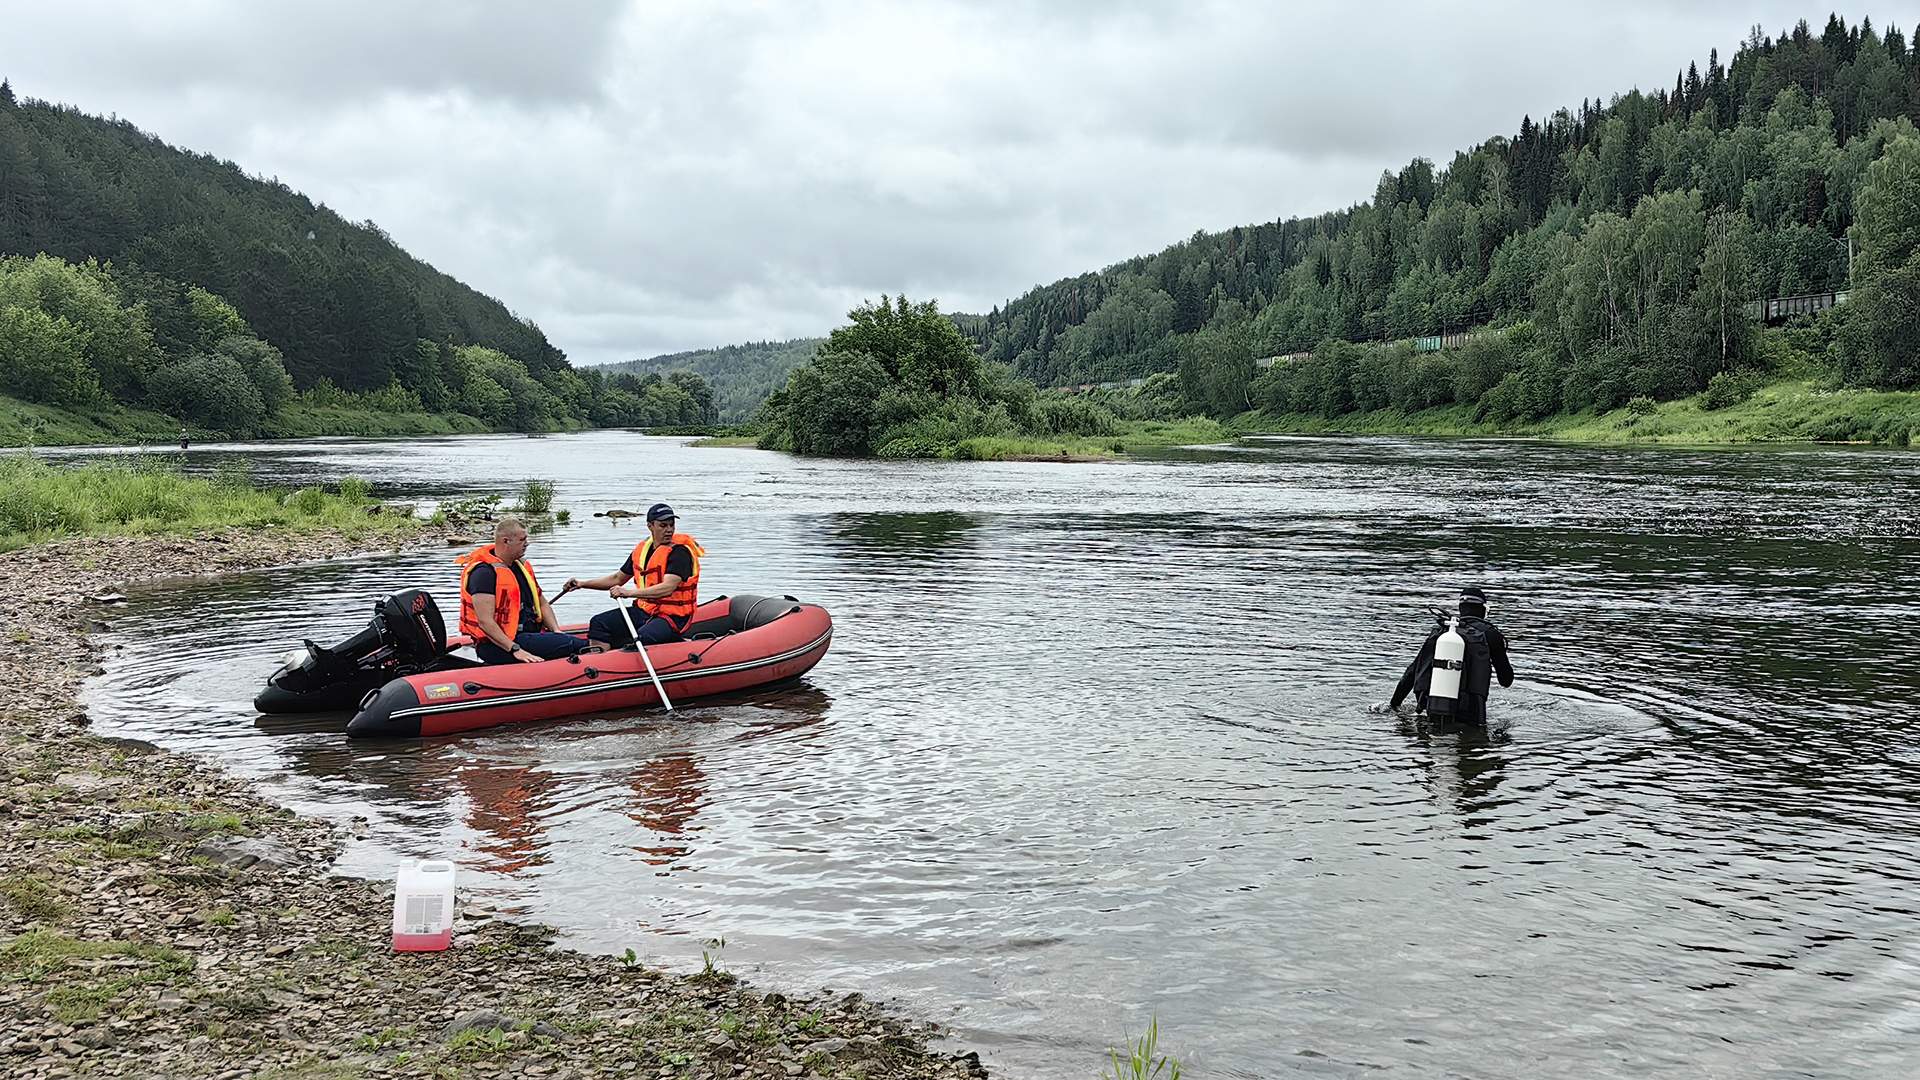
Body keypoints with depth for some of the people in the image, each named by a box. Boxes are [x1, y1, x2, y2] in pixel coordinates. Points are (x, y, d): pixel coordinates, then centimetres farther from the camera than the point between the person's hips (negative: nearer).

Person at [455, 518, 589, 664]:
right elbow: (485, 622, -22)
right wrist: (515, 650, -27)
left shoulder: (521, 565, 16)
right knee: (571, 644, -24)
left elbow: (542, 604, 22)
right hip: (498, 647, -9)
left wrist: (556, 631, 4)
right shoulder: (485, 572, -14)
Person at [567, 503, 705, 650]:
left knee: (641, 638, -35)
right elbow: (618, 578, 23)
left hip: (672, 617, -8)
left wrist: (629, 592, -33)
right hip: (643, 610, 8)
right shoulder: (642, 549, 10)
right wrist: (583, 584, 15)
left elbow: (667, 588, -26)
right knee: (599, 623, -4)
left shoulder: (680, 552, -13)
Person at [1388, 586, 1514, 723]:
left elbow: (1413, 671, 18)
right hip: (1470, 717, -4)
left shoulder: (1439, 631, 14)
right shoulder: (1490, 634, 4)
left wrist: (1394, 702, 28)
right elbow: (1506, 681, 10)